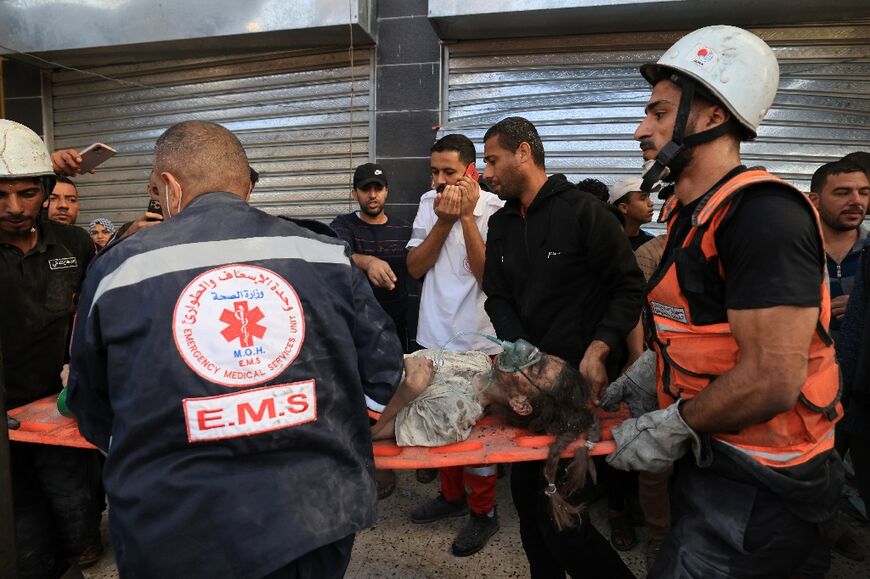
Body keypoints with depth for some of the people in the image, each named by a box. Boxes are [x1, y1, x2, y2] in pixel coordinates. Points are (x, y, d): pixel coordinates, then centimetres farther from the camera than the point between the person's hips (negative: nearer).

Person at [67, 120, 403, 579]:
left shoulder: (115, 270, -5)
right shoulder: (327, 254, -5)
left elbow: (94, 418, 7)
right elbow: (383, 372, 1)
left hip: (177, 541, -1)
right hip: (319, 522, 2)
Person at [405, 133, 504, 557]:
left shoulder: (494, 211, -11)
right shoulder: (429, 203, 3)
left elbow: (489, 276, -18)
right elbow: (414, 267, -2)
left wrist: (466, 216, -20)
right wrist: (444, 221, -14)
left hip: (478, 341, -5)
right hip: (434, 336, 5)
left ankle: (483, 510, 28)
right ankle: (452, 495, 39)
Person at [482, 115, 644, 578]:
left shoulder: (584, 211, -7)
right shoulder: (501, 224, 12)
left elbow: (629, 288, -7)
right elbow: (498, 299, 8)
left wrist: (599, 349, -18)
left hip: (581, 376, -6)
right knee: (526, 491, 15)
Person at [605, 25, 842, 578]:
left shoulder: (763, 215, -24)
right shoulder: (688, 213, 6)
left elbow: (773, 380, -29)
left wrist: (672, 428, -17)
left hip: (758, 487, -9)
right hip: (711, 458, 9)